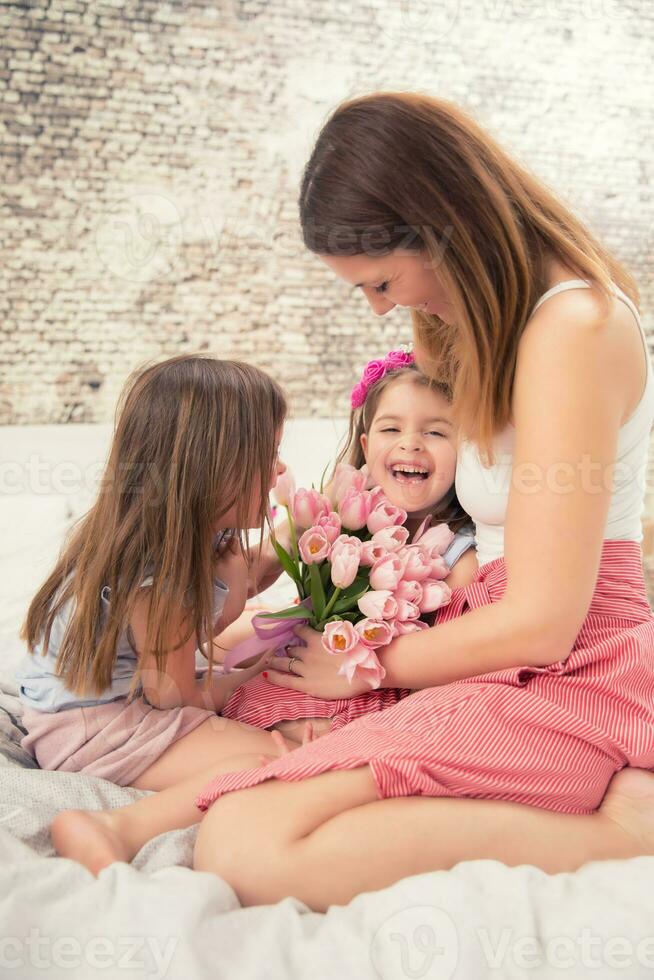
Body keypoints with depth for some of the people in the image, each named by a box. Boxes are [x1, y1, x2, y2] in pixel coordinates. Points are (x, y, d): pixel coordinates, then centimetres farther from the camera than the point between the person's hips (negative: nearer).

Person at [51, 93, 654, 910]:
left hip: (571, 681, -10)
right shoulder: (499, 312, 13)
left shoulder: (573, 325, -18)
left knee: (248, 850, -26)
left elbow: (541, 622, -19)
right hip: (503, 649, 10)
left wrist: (365, 665, -5)